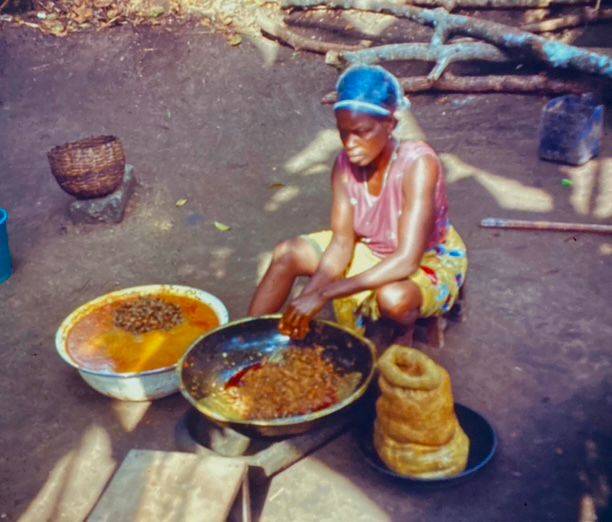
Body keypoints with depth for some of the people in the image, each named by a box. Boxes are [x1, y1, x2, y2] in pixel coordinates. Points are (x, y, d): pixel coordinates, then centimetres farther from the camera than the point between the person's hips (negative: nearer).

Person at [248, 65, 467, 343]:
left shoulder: (418, 162, -33)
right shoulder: (346, 164, -16)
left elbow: (406, 260, -38)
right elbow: (341, 243, -15)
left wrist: (322, 295, -41)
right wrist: (306, 300, -31)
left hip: (431, 263, -5)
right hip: (373, 251, 5)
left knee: (393, 297, -39)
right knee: (288, 254, -11)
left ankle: (408, 329, -4)